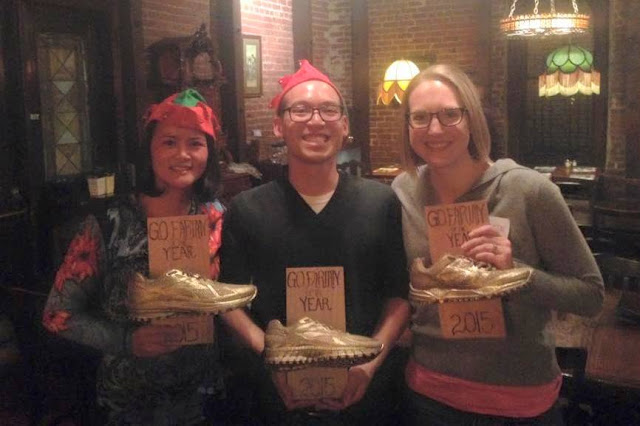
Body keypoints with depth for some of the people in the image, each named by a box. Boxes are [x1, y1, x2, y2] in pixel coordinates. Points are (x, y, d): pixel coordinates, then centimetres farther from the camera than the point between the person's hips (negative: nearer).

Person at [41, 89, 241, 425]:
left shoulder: (218, 219, -8)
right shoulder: (109, 224, -15)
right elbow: (58, 314, -9)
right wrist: (127, 341, -22)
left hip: (202, 389, 2)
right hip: (131, 397, -2)